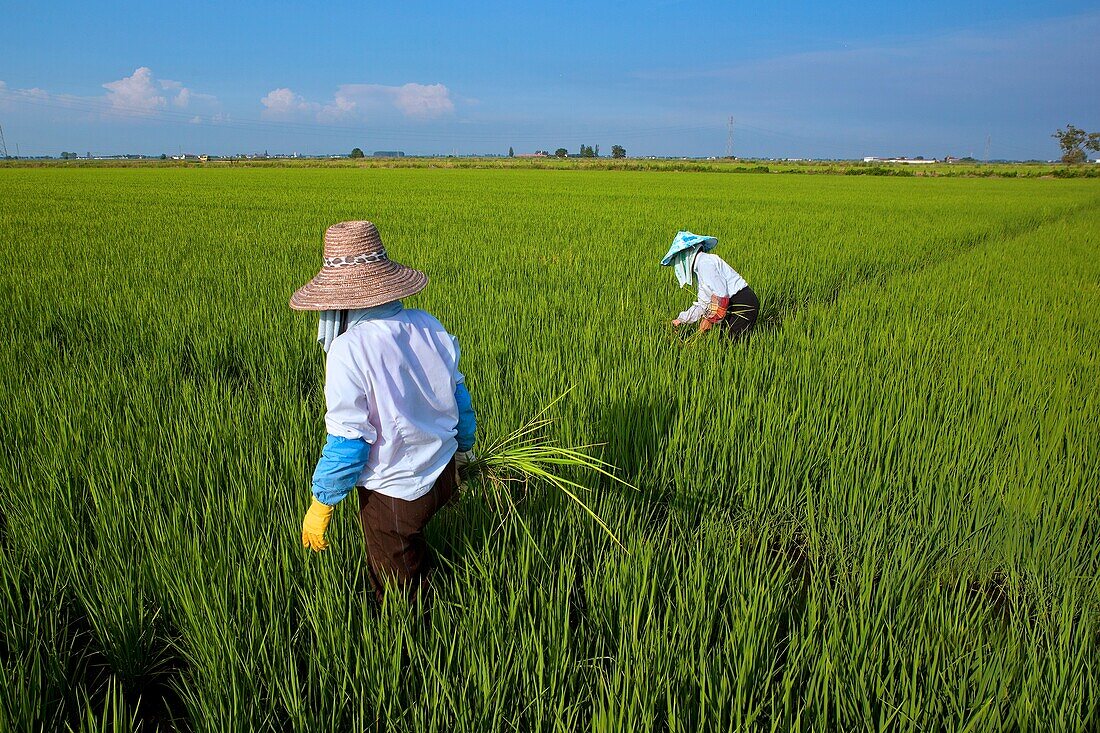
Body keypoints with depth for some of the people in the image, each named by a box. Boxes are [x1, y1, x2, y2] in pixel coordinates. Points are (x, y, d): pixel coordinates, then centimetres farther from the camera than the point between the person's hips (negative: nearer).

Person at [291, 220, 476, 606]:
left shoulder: (349, 349, -26)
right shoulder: (429, 326, -7)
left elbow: (348, 441, -21)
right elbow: (458, 395, 6)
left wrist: (321, 504, -7)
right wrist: (464, 446, 24)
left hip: (392, 494, -6)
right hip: (442, 473, 6)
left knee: (400, 594, 17)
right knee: (416, 558, 32)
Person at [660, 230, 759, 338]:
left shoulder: (704, 262, -14)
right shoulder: (699, 266, 17)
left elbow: (720, 296, -20)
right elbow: (703, 303, 19)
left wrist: (710, 319, -11)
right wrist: (681, 319, 21)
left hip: (743, 305, -10)